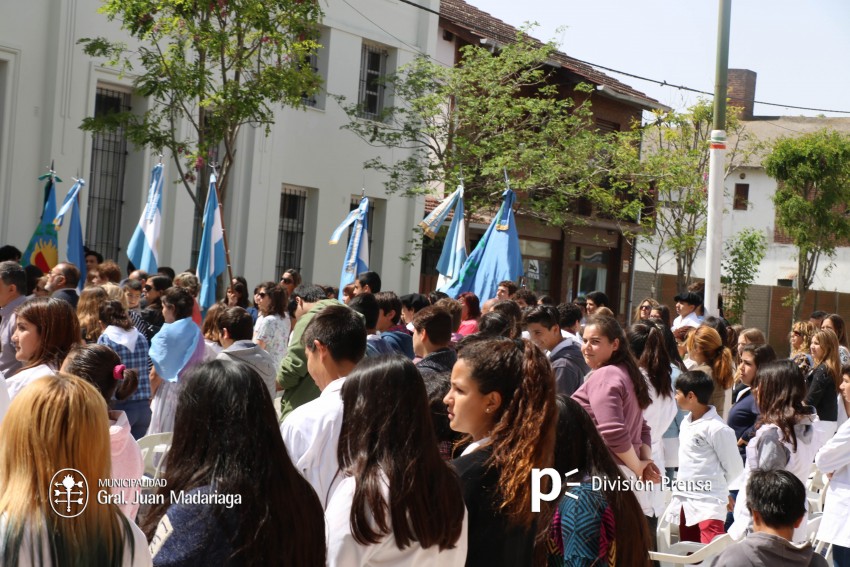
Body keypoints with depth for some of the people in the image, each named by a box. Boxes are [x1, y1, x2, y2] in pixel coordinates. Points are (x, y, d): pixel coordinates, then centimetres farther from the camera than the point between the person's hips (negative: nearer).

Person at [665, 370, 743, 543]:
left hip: (708, 504, -9)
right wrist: (682, 489, 12)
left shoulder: (717, 429, -15)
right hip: (684, 503, 9)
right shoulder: (685, 423, 11)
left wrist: (715, 486, 7)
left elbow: (734, 469, -8)